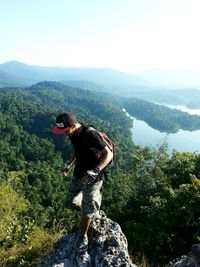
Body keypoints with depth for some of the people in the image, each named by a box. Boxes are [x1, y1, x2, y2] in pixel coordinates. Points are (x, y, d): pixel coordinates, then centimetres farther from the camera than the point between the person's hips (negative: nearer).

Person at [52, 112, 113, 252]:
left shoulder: (90, 135, -29)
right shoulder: (73, 134, -4)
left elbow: (109, 154, -28)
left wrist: (95, 171, -39)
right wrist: (68, 165, 8)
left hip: (92, 178, -8)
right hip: (78, 174, 8)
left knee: (87, 211, 4)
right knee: (74, 202, 21)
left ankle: (83, 237, 28)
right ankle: (92, 212, 48)